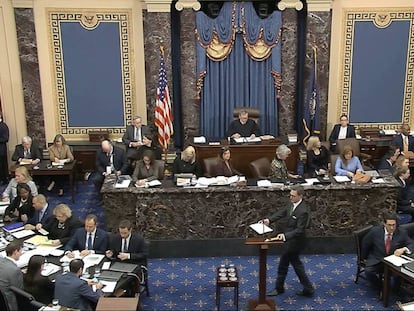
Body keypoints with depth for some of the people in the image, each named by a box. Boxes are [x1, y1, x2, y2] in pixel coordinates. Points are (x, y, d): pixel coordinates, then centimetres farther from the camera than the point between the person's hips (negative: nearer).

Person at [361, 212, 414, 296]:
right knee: (368, 271, -28)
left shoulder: (402, 233, -8)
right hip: (376, 260, 0)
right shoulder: (375, 231, -10)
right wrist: (364, 257, 15)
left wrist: (404, 249, -28)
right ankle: (381, 289, -2)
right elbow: (365, 243, 5)